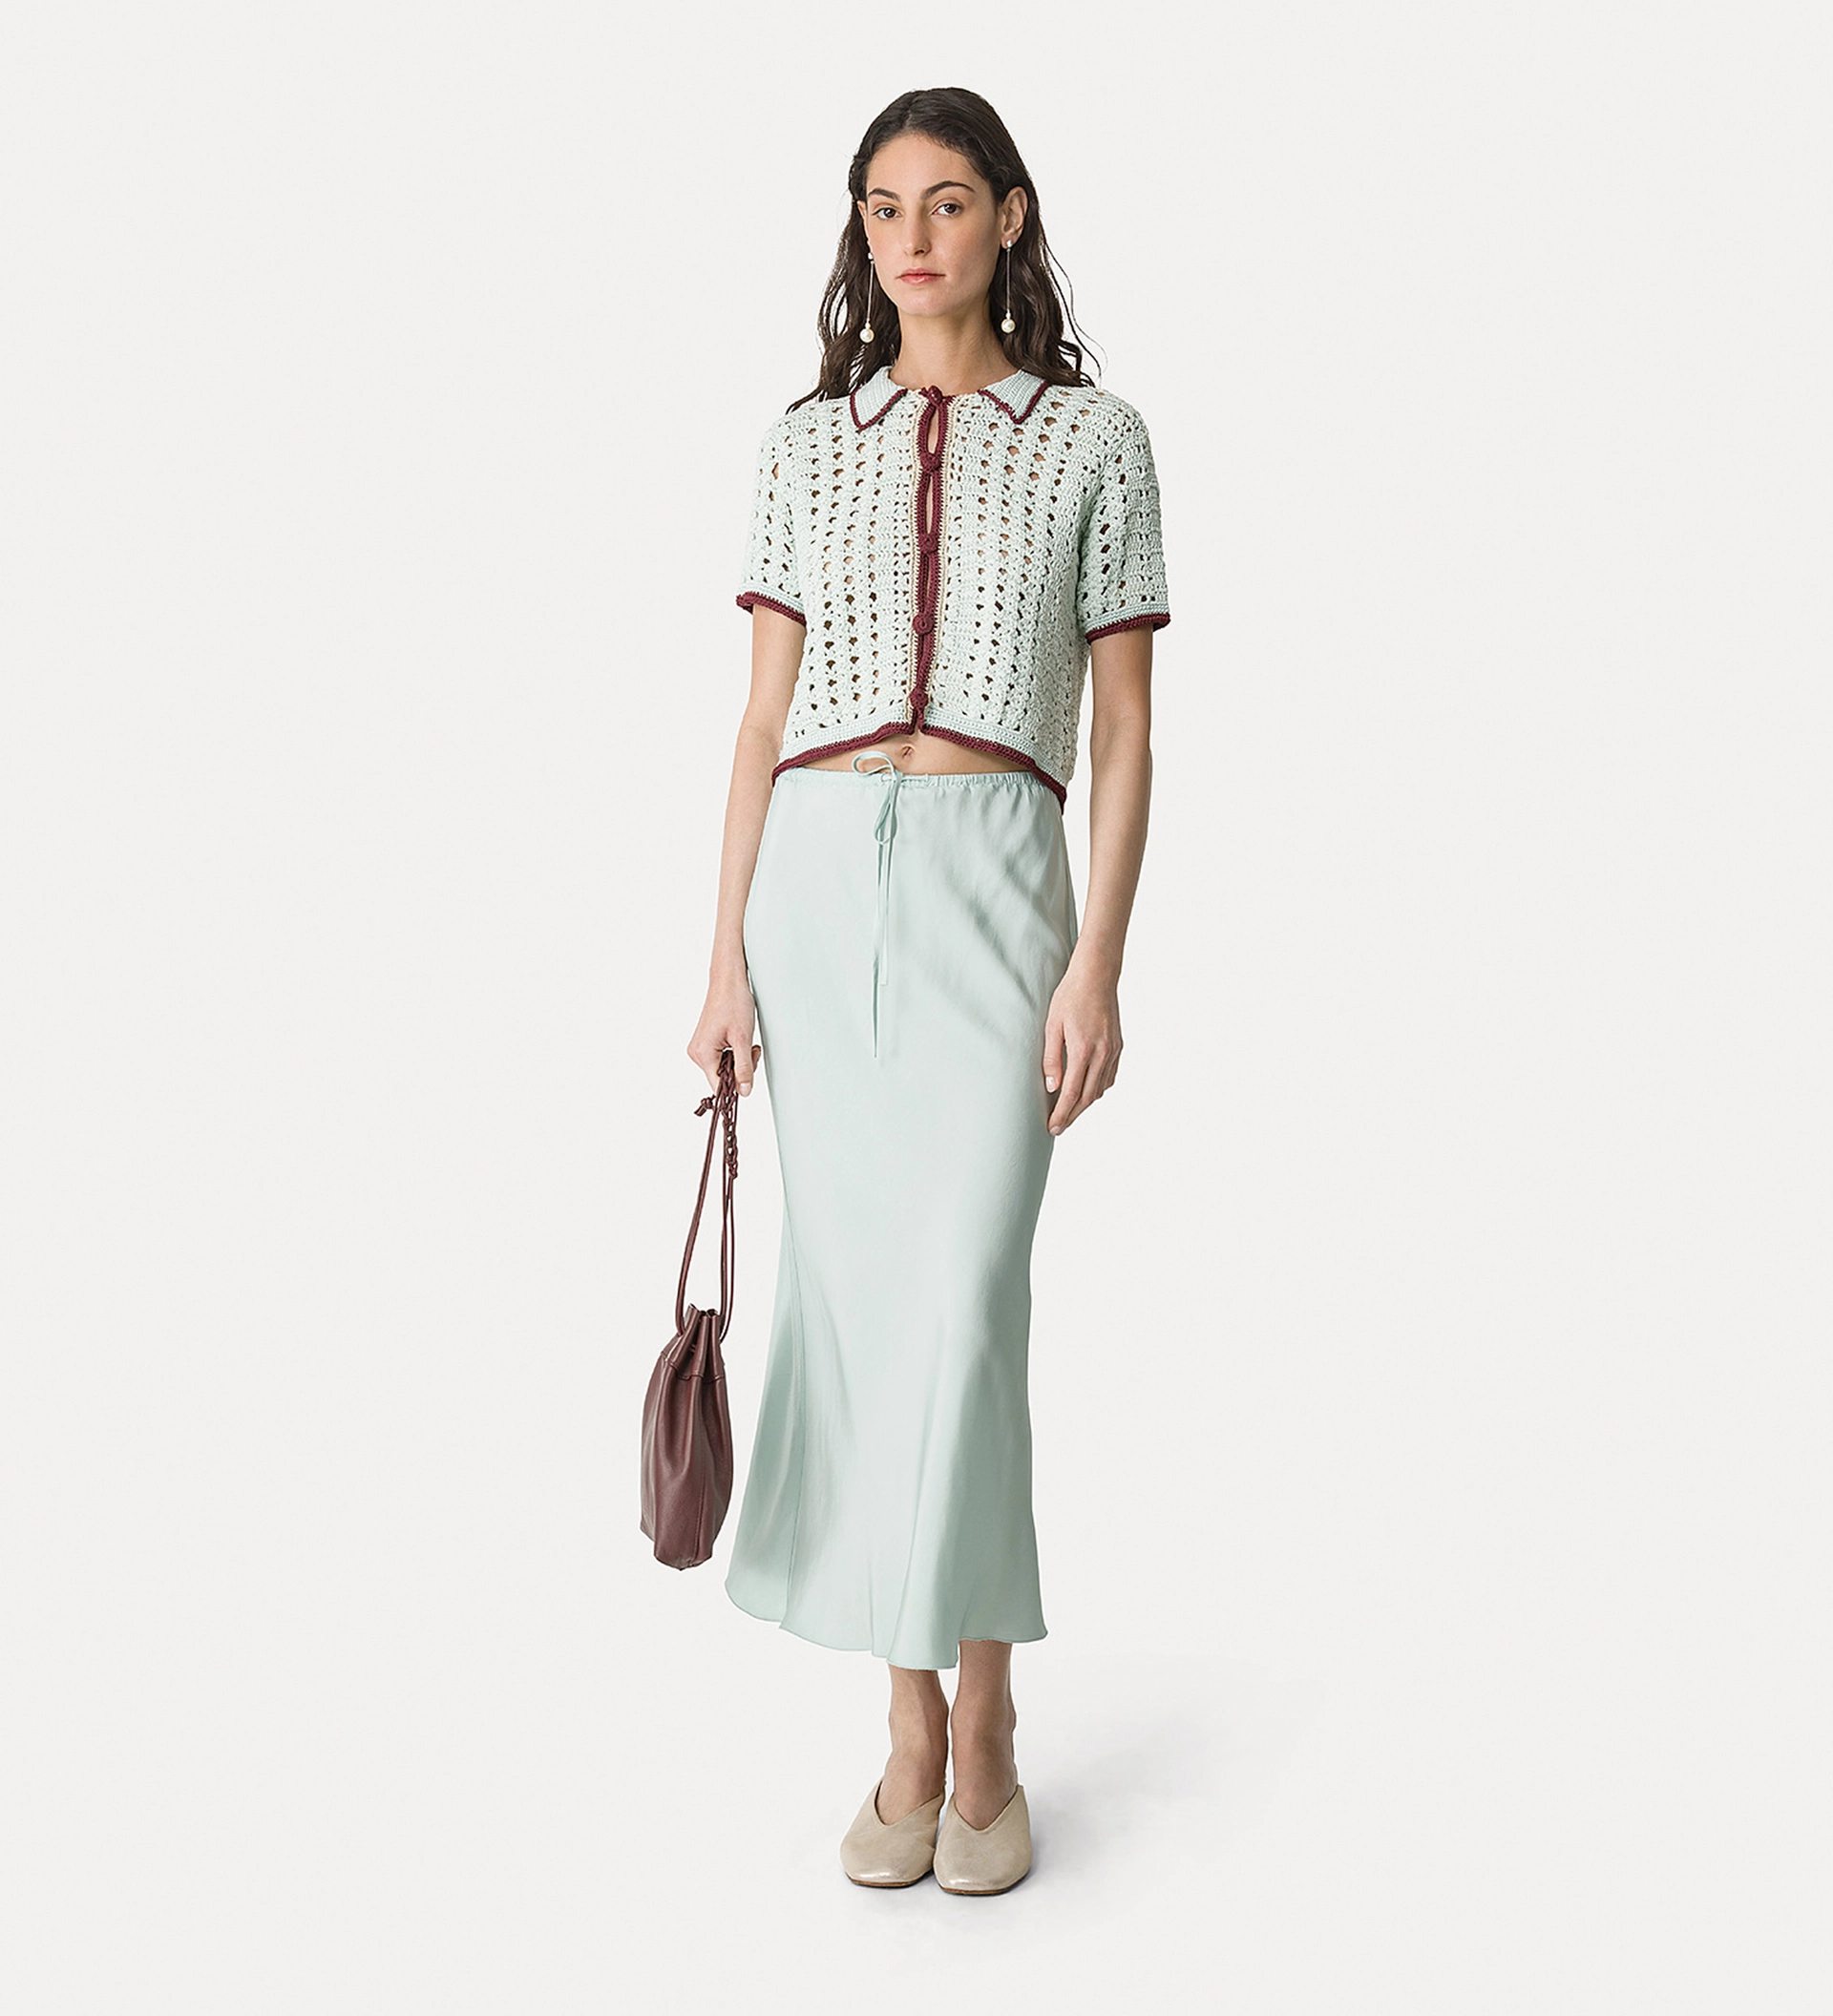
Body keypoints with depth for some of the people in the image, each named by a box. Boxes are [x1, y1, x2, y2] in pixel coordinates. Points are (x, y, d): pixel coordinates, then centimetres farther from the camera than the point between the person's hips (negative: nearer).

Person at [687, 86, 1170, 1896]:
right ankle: (913, 1729, 17)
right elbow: (764, 718, 11)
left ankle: (980, 1725, 10)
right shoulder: (807, 444, 13)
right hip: (817, 878, 3)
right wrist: (724, 959, 4)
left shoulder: (1092, 439, 7)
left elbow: (1125, 730, 3)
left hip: (992, 879, -3)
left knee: (960, 1303, -10)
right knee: (852, 1302, 4)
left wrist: (1099, 965, -7)